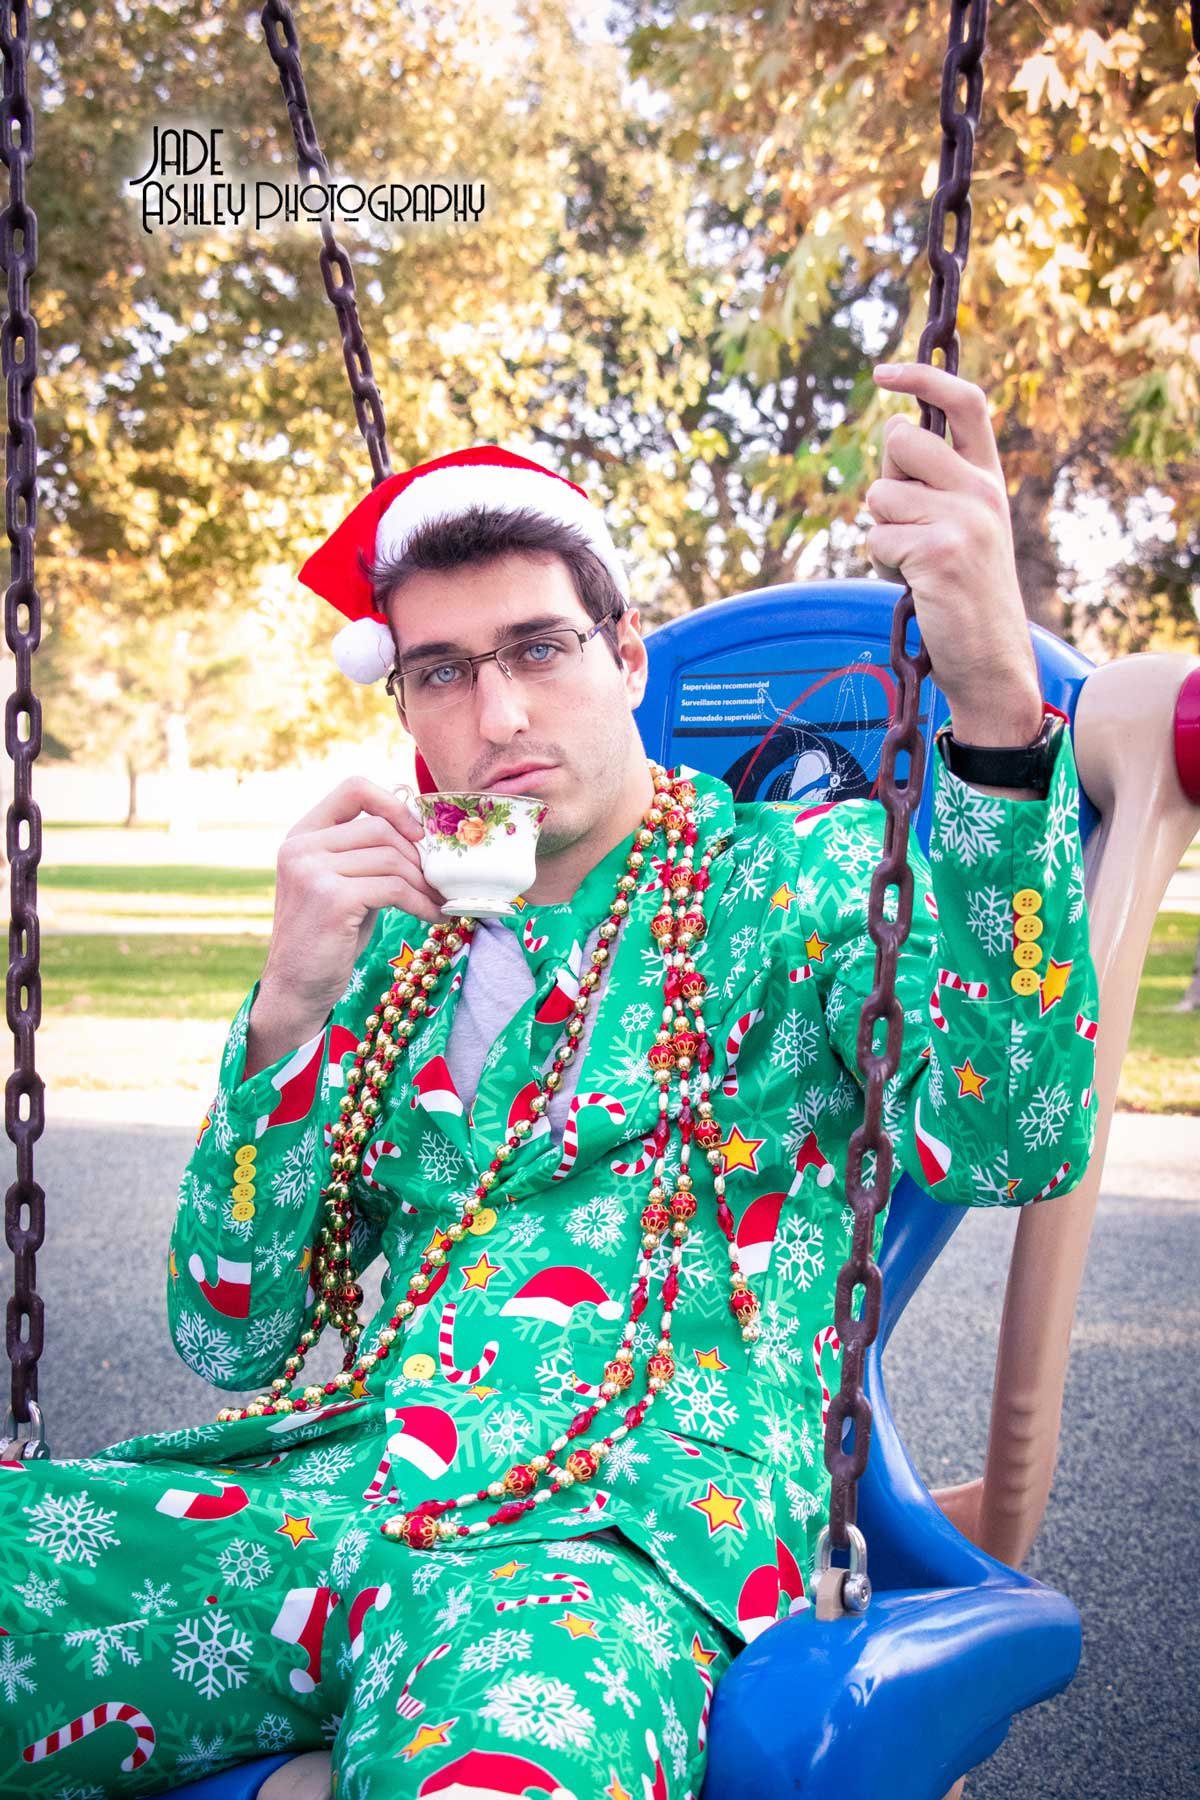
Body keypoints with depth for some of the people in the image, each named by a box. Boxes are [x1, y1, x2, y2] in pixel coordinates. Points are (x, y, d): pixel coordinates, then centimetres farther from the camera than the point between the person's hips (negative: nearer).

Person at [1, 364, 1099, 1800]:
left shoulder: (802, 876, 6)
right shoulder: (389, 943, 17)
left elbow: (1005, 1143, -15)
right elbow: (231, 1339, 11)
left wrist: (996, 696, -28)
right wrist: (291, 1005, -4)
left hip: (612, 1524, -4)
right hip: (313, 1485, 5)